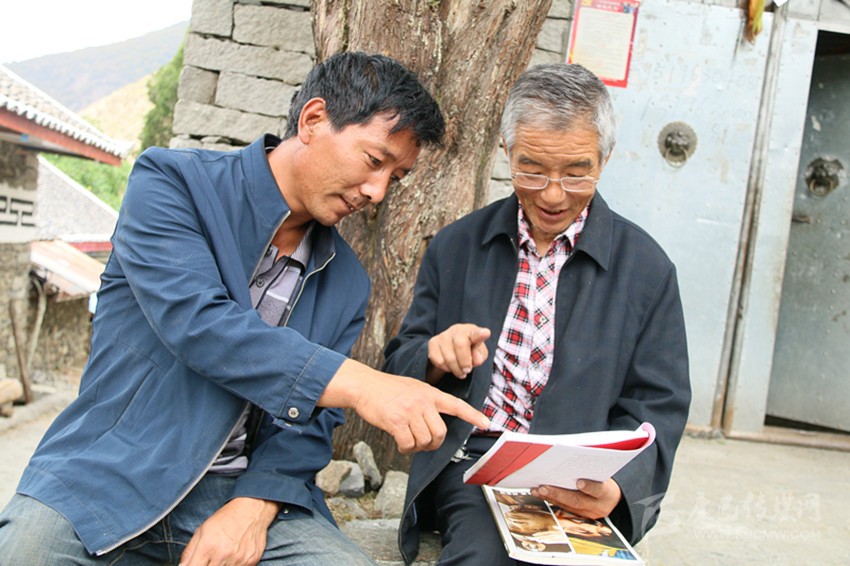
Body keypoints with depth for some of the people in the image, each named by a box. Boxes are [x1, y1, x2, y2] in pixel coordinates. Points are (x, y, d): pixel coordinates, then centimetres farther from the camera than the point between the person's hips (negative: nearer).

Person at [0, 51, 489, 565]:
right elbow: (196, 321, -21)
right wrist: (361, 384, -29)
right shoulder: (171, 181, -6)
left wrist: (256, 505, -13)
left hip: (242, 490, 3)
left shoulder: (347, 281, 8)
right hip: (108, 479, -2)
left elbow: (310, 418, 7)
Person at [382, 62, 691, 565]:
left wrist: (616, 485, -18)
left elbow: (657, 408, 3)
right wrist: (436, 357, -12)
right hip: (470, 462, 1)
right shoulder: (457, 246, 8)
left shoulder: (647, 269, 3)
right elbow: (398, 367, 13)